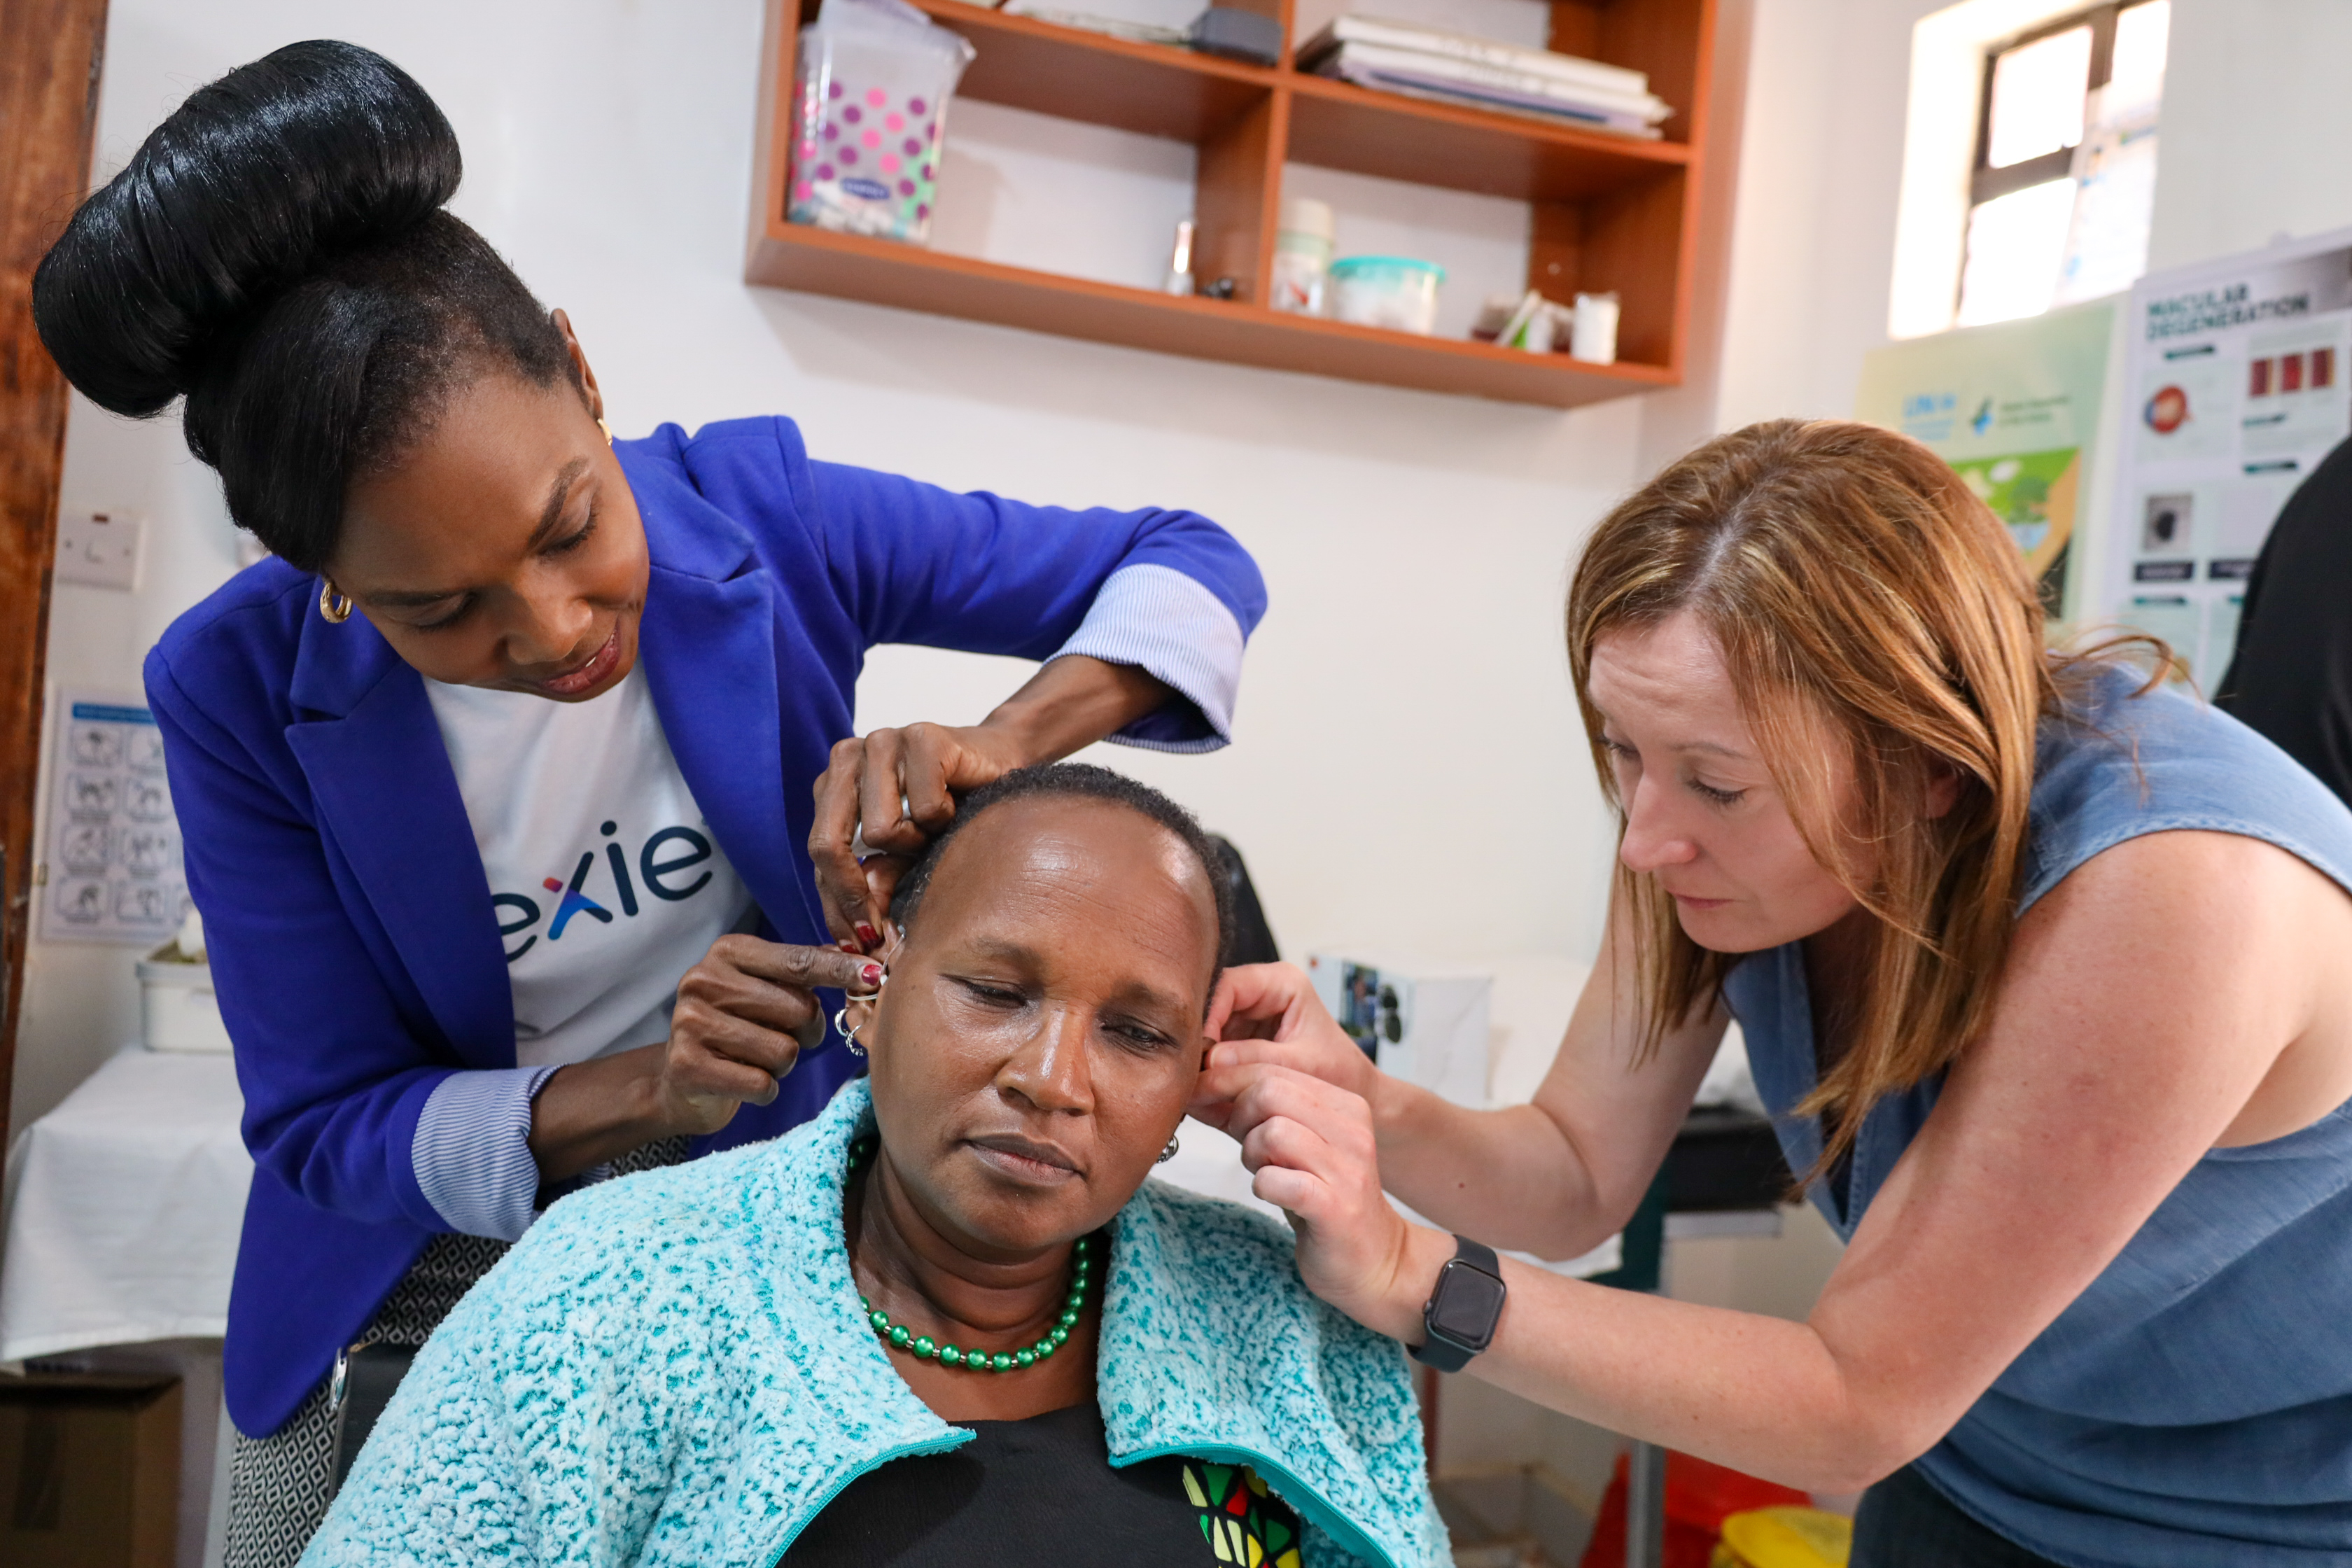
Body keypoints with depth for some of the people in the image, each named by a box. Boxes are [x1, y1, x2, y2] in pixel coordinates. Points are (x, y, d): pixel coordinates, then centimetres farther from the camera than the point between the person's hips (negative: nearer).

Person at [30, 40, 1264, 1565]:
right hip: (424, 1275, 1)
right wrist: (642, 1094, -33)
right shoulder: (241, 692, -19)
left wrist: (997, 744, -35)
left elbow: (1198, 565, -15)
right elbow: (323, 1124, -14)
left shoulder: (759, 514, -20)